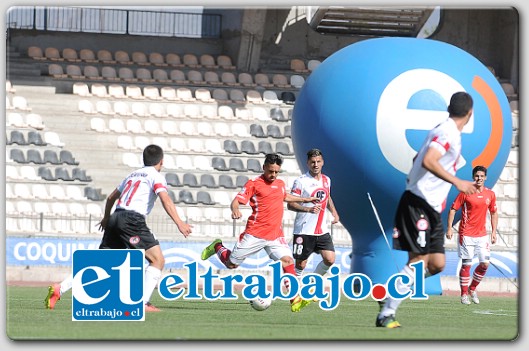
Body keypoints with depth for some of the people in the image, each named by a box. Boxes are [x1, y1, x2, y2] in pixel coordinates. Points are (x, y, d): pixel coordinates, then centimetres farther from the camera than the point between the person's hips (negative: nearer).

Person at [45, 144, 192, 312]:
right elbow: (165, 200, -13)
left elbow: (111, 197, 37)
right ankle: (143, 303, -19)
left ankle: (59, 289, 1)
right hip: (133, 219, -7)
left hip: (116, 217, 7)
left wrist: (106, 218, 54)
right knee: (158, 260, -5)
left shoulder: (132, 175, 27)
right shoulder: (156, 176, 5)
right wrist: (179, 223, -20)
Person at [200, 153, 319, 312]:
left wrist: (305, 199, 44)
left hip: (276, 236, 4)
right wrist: (235, 209, -33)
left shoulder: (280, 184, 16)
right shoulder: (254, 184, -4)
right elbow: (237, 200, -12)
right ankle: (217, 247, 36)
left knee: (288, 261, -15)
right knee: (231, 263, 4)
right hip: (255, 233, -4)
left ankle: (295, 300, -19)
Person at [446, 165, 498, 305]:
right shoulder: (465, 192, -5)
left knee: (485, 263, -3)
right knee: (466, 264, -3)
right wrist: (449, 228, -9)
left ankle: (472, 288, 18)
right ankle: (464, 294, 8)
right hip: (466, 234, -4)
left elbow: (494, 213, 17)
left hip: (482, 235, 4)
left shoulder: (490, 194, 7)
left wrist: (493, 232, 11)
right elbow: (453, 209, -2)